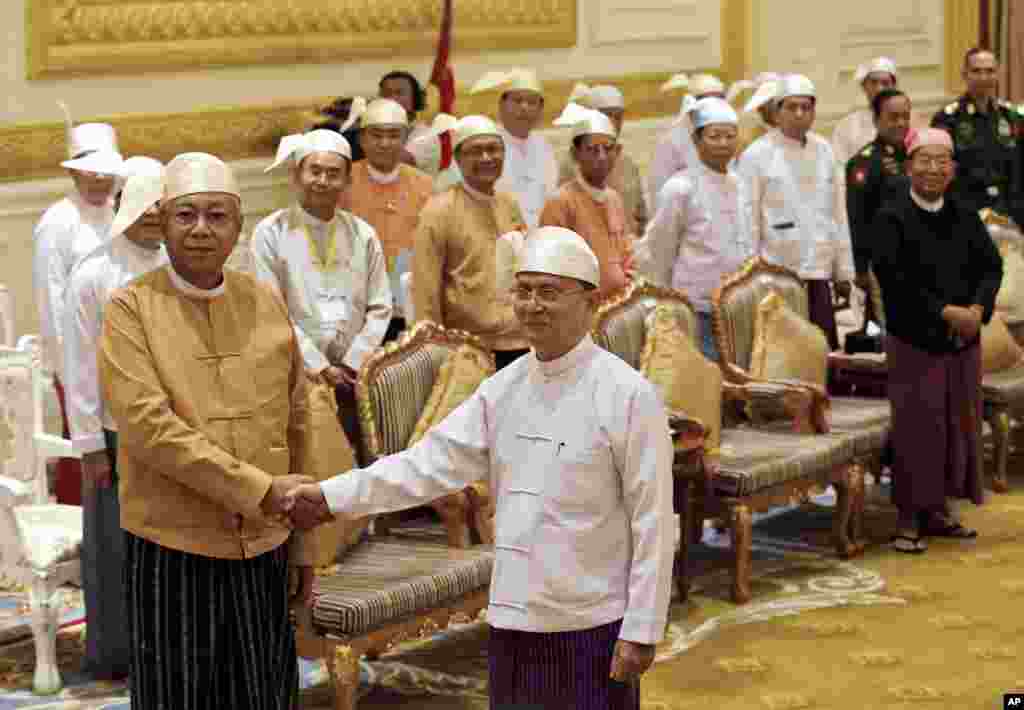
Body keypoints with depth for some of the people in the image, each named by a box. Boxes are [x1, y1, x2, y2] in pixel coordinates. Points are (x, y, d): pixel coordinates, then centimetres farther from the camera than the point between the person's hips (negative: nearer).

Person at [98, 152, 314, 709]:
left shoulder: (267, 304, 7)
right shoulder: (130, 309, -5)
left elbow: (296, 430, 11)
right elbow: (147, 425, -17)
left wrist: (303, 544, 11)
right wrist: (260, 490, -20)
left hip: (263, 549, 4)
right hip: (171, 550, -3)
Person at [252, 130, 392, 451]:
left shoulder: (363, 234, 10)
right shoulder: (270, 233, -1)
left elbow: (380, 308, 8)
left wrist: (351, 364, -4)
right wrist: (318, 366, -10)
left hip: (352, 376, 3)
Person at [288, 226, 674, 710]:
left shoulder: (627, 394, -10)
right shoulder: (503, 388, 6)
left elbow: (652, 523, -11)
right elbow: (432, 462, 4)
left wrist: (641, 631, -12)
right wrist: (333, 497, -4)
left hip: (592, 627, -5)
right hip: (512, 621, 5)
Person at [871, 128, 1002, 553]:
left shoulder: (966, 218, 9)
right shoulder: (891, 219, -7)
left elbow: (991, 267, 6)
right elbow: (895, 279, -16)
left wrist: (978, 308, -13)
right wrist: (946, 312, -19)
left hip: (963, 341, 5)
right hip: (914, 341, -5)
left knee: (958, 426, 9)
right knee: (915, 430, -4)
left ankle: (939, 510, 22)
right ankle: (909, 520, 5)